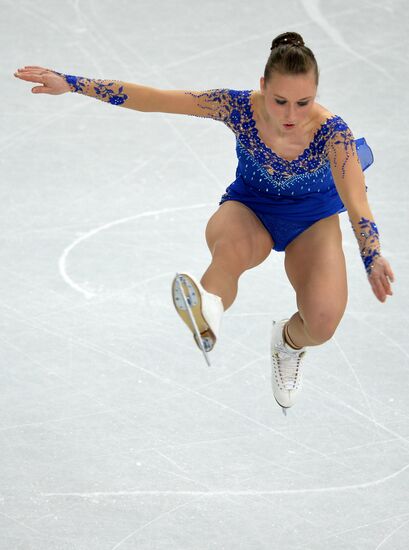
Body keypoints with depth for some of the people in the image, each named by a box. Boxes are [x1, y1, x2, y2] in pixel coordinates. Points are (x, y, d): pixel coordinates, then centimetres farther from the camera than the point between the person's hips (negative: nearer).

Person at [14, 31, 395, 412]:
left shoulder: (331, 131, -30)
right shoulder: (239, 107, -26)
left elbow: (356, 202, -42)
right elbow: (152, 99, -23)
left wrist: (373, 259, -62)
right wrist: (71, 84, -28)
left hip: (312, 217, 0)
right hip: (249, 207, 0)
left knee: (322, 325, -22)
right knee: (230, 245, -39)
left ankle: (289, 342, 11)